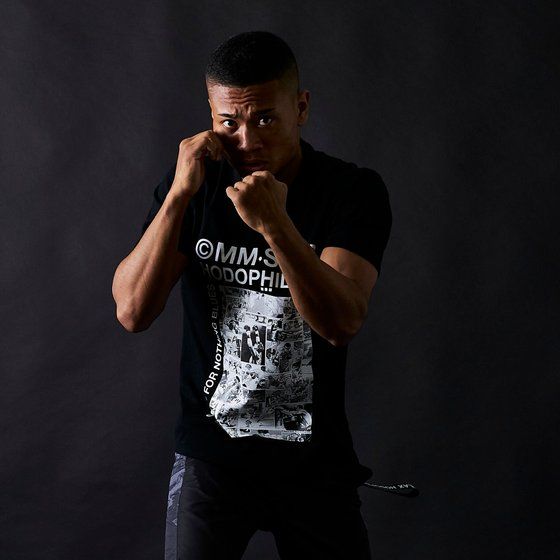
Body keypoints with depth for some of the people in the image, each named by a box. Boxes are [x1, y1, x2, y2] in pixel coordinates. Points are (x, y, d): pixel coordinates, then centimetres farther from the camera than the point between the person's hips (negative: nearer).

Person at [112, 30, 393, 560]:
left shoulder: (354, 192, -11)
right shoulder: (193, 183, -5)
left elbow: (342, 322, -23)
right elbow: (132, 312, -14)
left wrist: (275, 225, -36)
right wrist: (180, 194, -23)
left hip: (315, 462, 0)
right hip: (210, 455, 1)